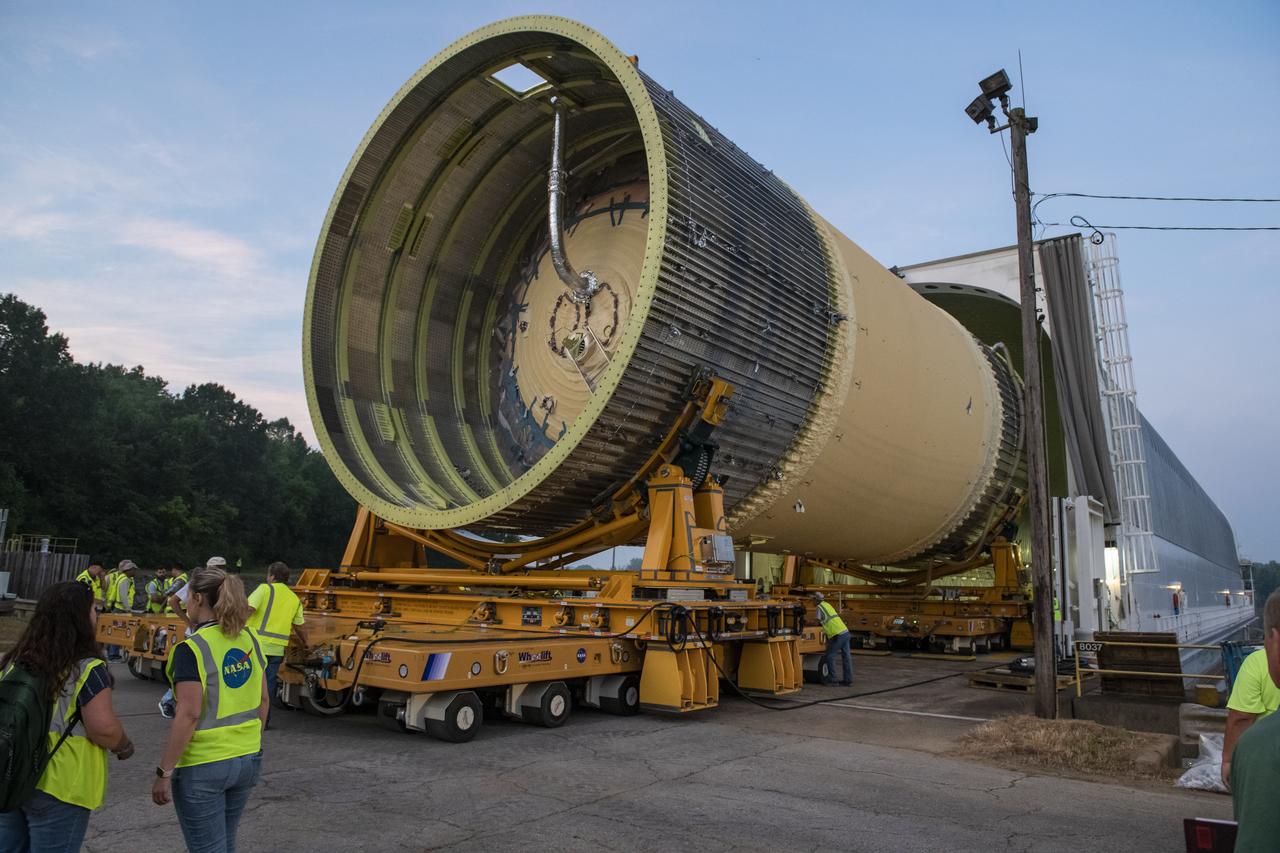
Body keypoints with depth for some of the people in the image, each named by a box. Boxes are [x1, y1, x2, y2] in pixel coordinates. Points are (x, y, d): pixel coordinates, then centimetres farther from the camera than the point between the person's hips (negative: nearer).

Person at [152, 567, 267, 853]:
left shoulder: (192, 649, -17)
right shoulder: (248, 639, 3)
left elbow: (190, 714, -20)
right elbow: (262, 699, 9)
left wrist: (164, 771, -13)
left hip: (203, 767, -6)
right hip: (248, 759, 6)